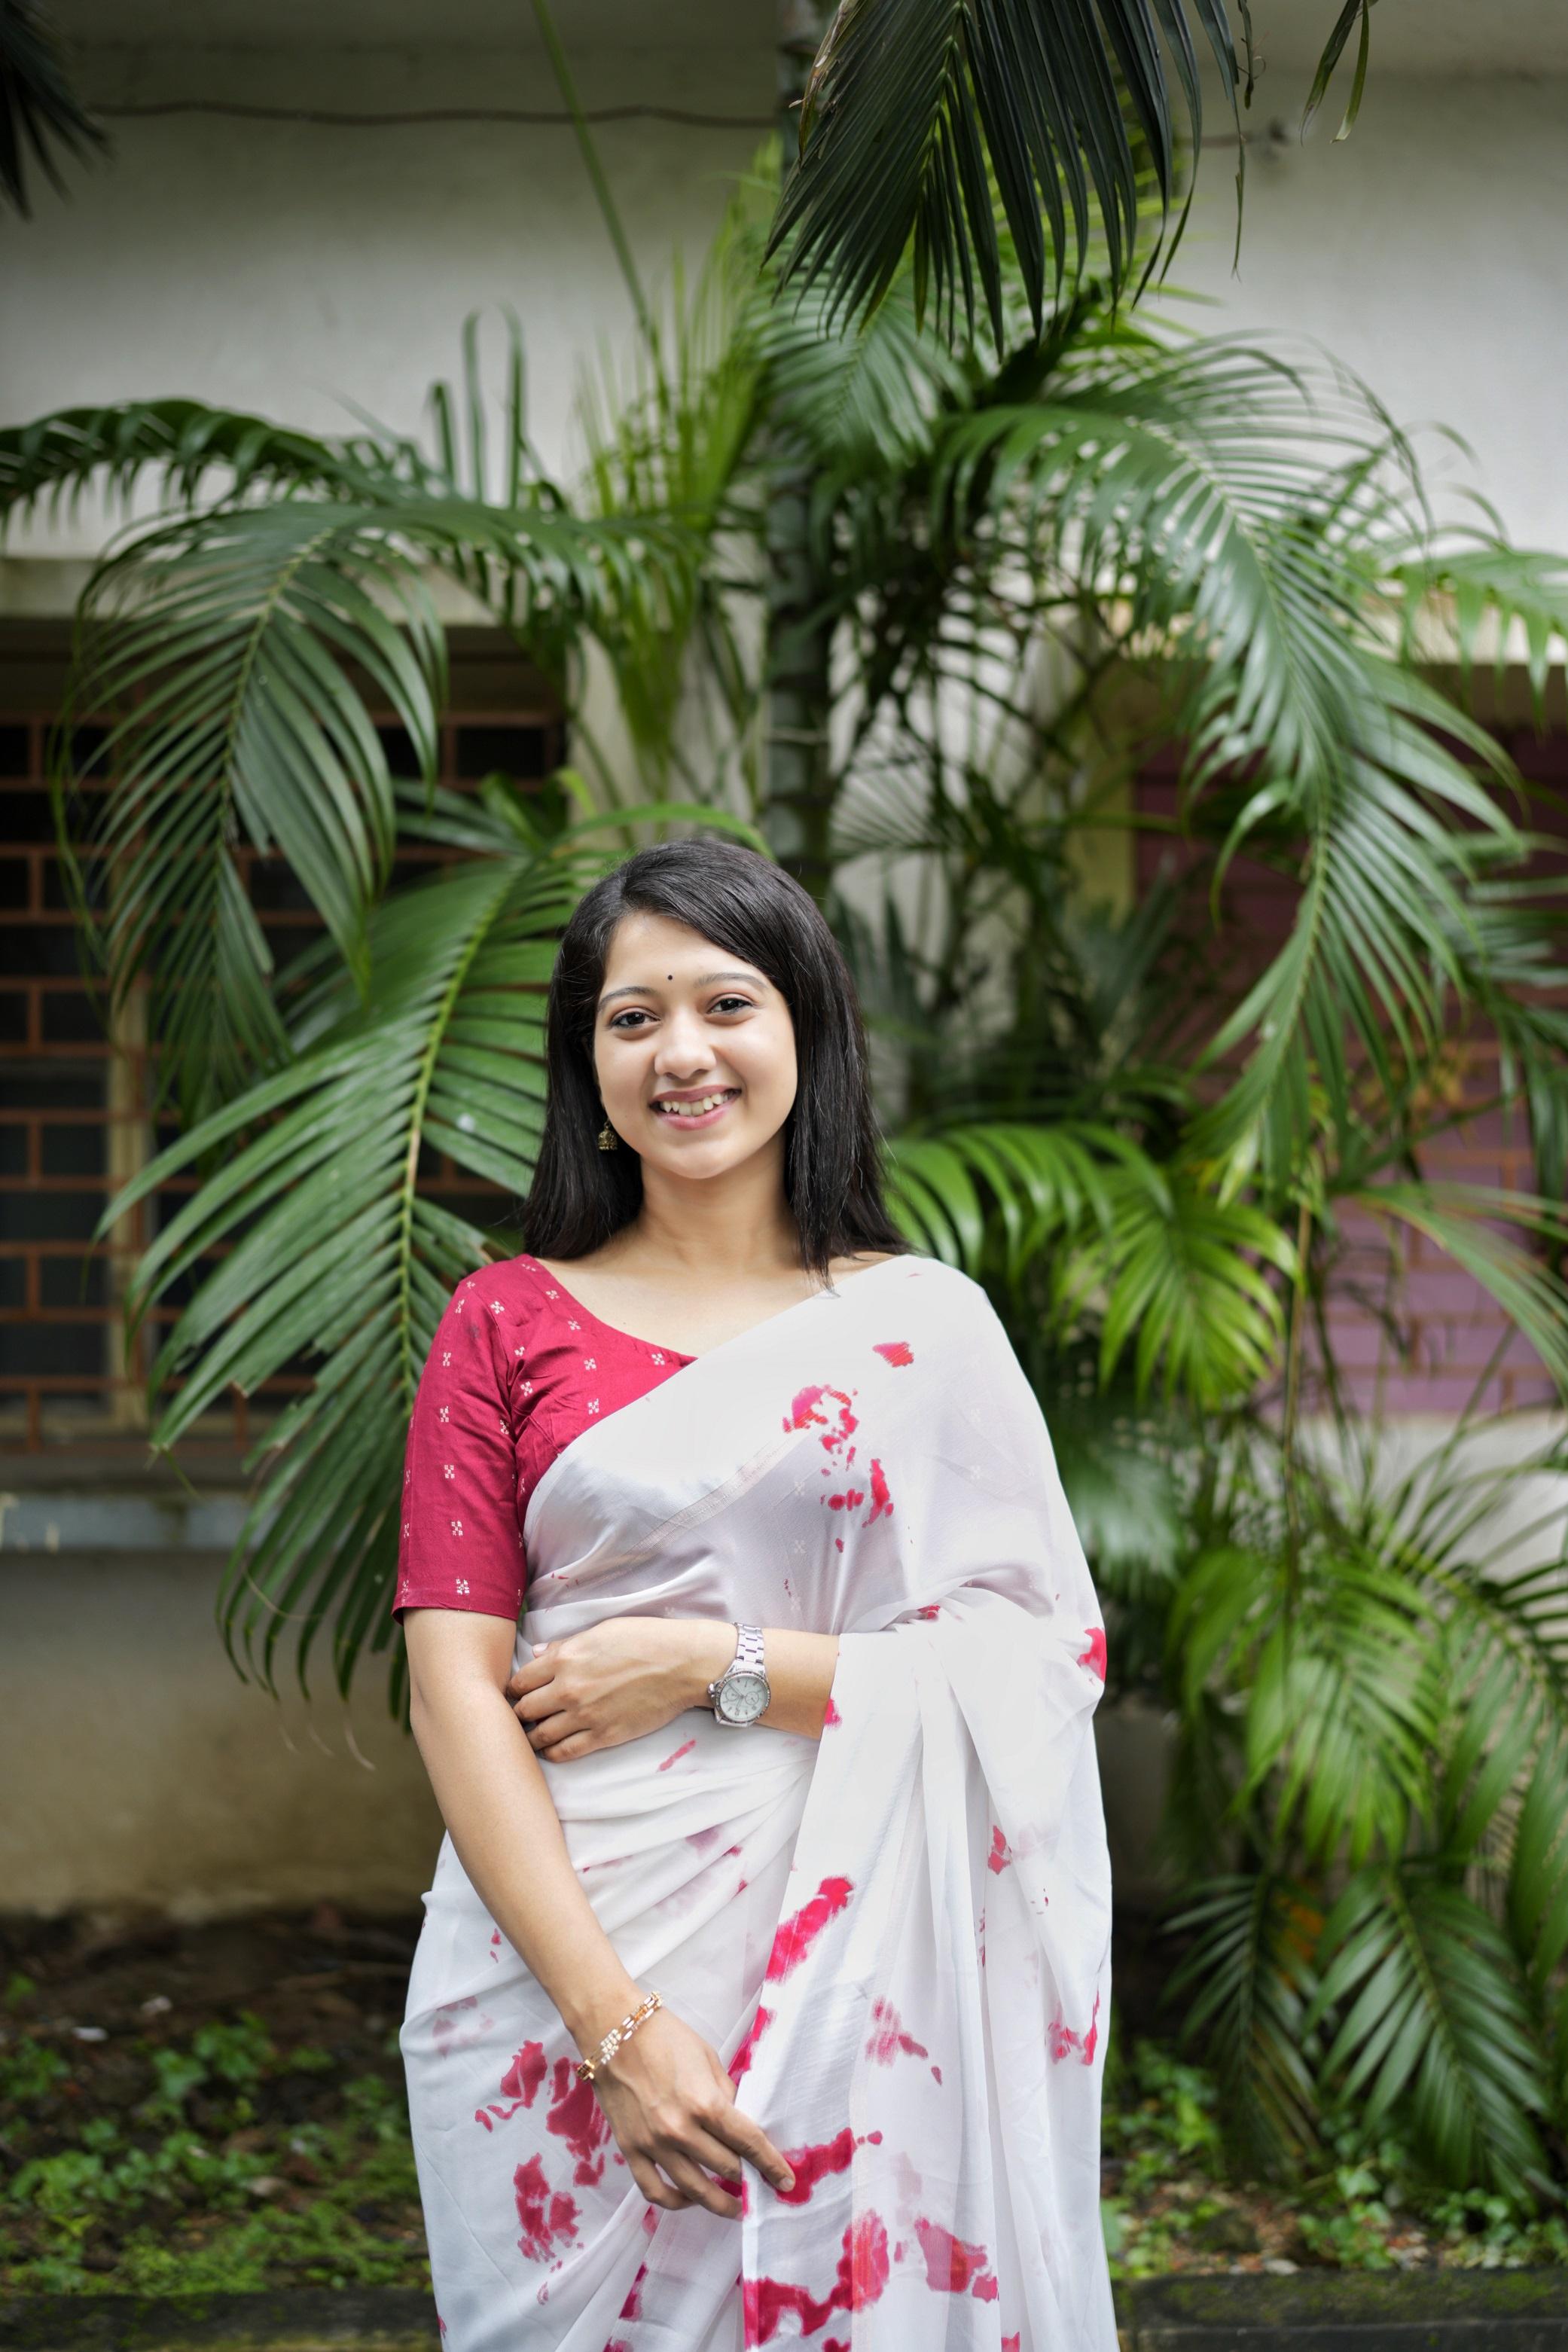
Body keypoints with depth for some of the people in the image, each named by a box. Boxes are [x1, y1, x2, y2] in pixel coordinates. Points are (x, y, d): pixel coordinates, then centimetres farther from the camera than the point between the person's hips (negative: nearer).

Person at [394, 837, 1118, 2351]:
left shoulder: (924, 1322, 3)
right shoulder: (509, 1321, 3)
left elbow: (1042, 1659, -3)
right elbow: (453, 1687, -4)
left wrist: (709, 1665, -13)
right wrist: (616, 2025, -14)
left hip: (847, 1979, 0)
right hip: (559, 1958, 0)